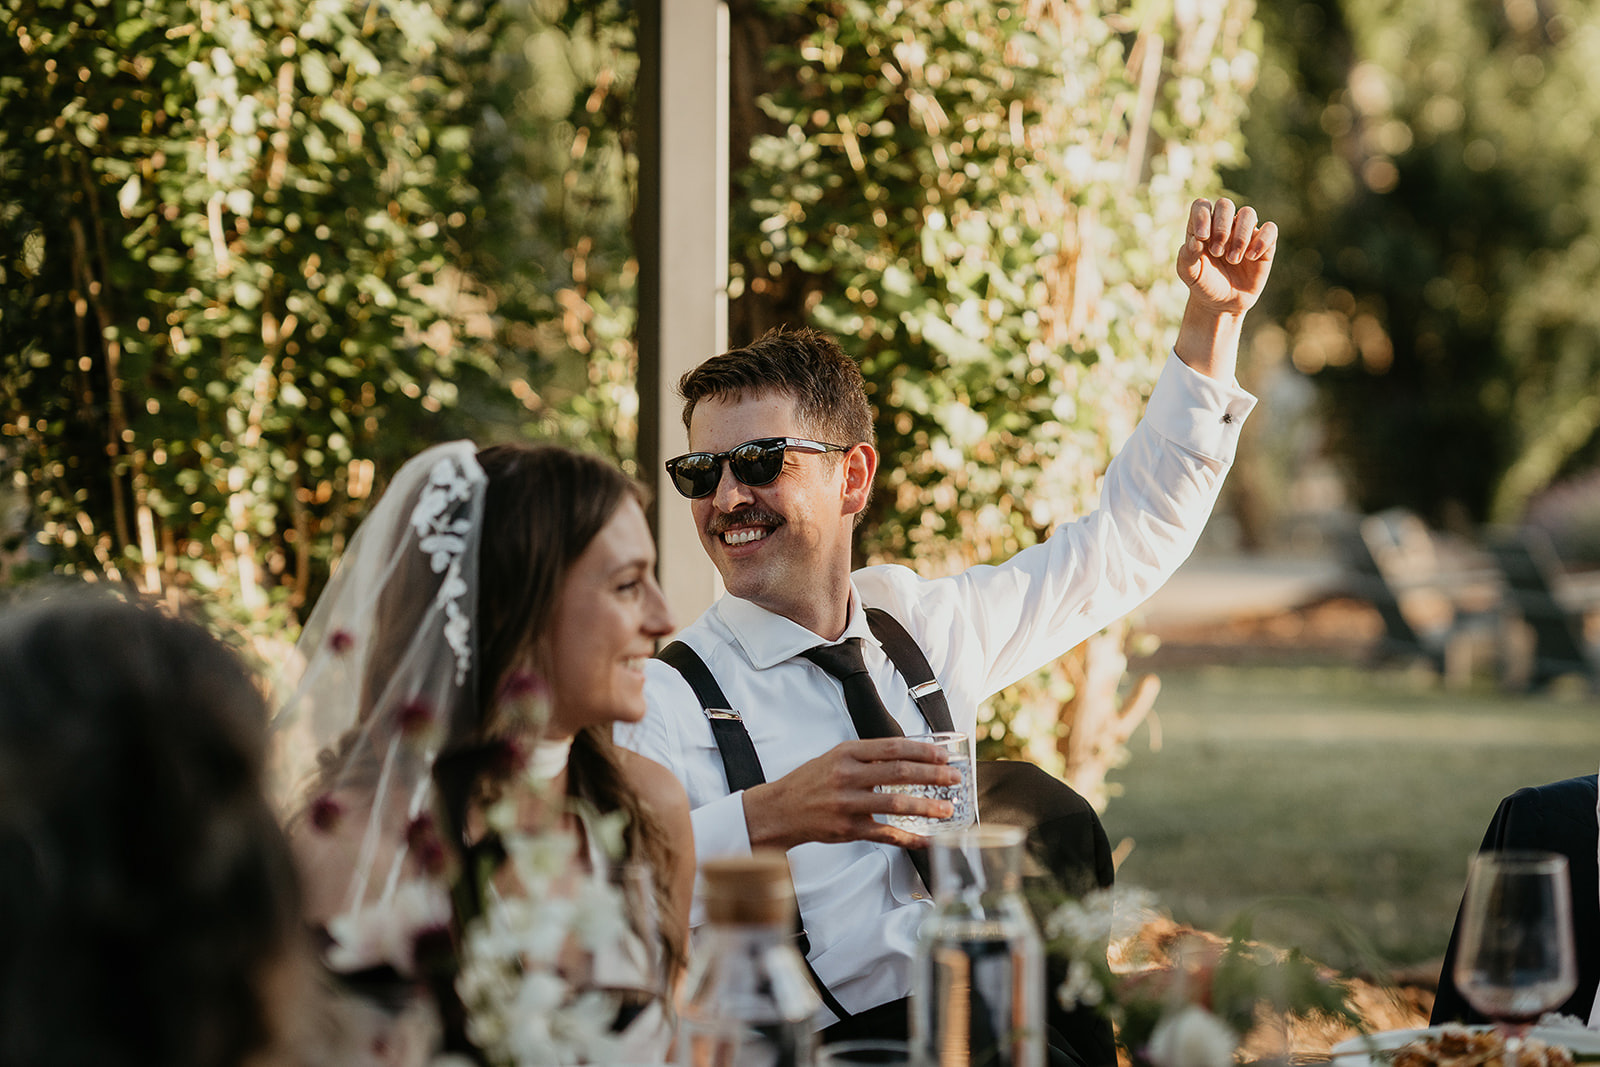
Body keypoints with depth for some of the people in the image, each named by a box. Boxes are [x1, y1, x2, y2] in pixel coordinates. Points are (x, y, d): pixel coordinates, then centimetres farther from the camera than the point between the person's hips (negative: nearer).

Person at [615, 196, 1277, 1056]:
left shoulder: (919, 622, 17)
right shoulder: (667, 701, -1)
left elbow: (1130, 539, 25)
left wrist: (1212, 319, 20)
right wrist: (766, 818, -30)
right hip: (823, 1047, -5)